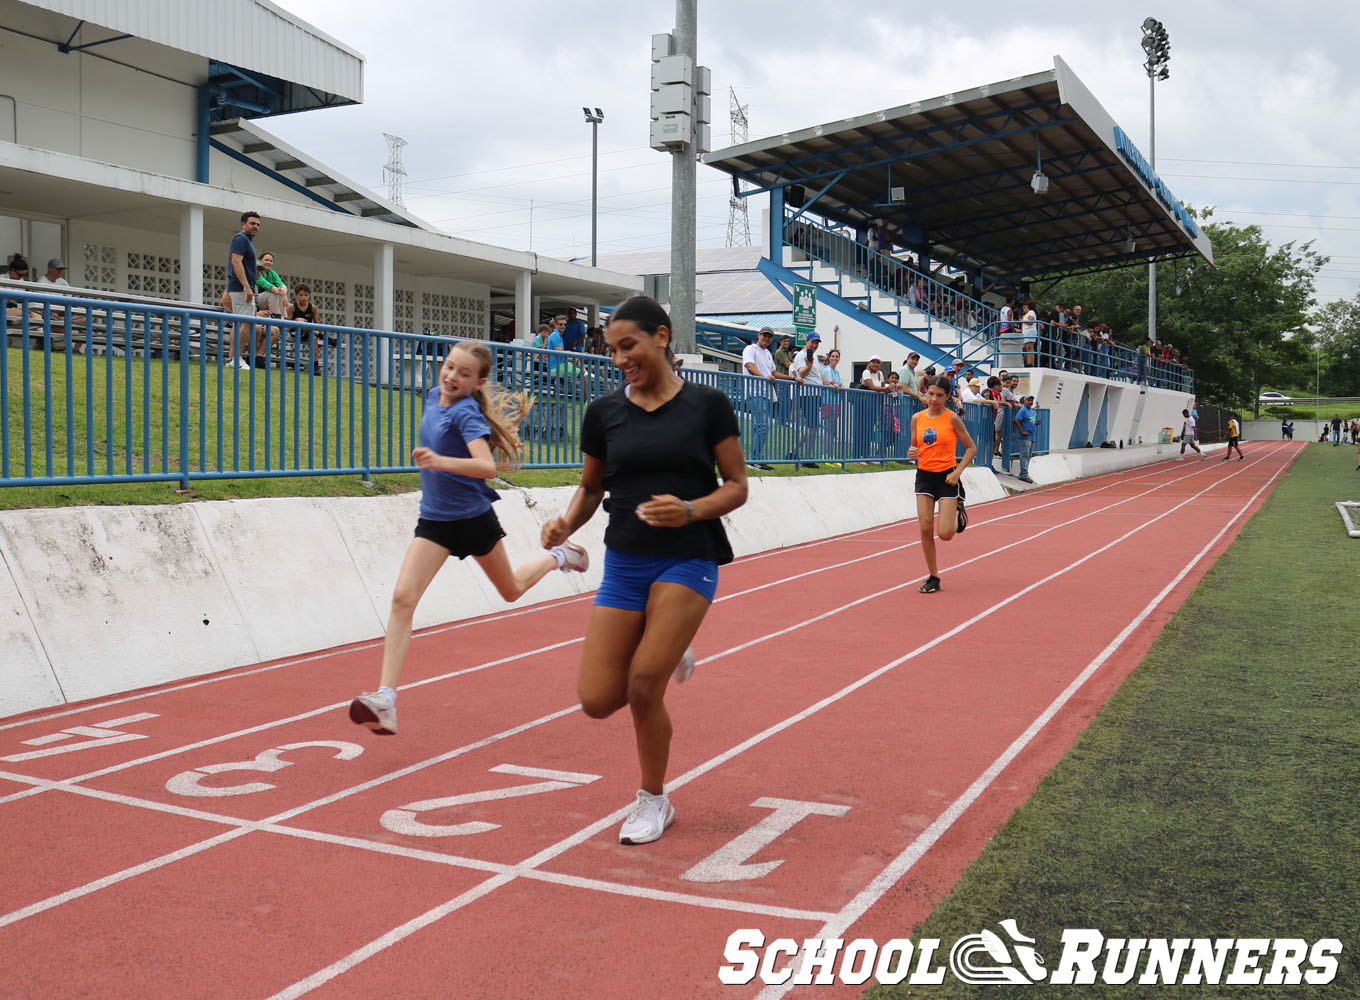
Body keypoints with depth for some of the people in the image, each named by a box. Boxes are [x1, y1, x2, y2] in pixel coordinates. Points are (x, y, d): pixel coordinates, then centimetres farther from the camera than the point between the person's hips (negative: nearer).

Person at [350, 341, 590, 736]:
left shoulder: (466, 413, -20)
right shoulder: (434, 396, 1)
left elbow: (487, 466, -36)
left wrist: (441, 461, -50)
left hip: (473, 517, -5)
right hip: (434, 520, 5)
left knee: (512, 590, 18)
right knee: (402, 597, -14)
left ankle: (557, 557, 51)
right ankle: (385, 698, -21)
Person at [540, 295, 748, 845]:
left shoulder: (707, 404, -3)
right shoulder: (604, 412, 4)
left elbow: (737, 486, -1)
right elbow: (590, 487, 14)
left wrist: (691, 510, -20)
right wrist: (565, 524, -7)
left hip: (688, 558, -4)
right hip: (625, 561, 4)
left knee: (642, 689, -14)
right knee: (597, 701, -3)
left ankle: (654, 801, 12)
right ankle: (669, 655, 30)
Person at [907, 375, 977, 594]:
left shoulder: (952, 418, -7)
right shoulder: (917, 418, 3)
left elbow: (971, 448, -2)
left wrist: (958, 471, -13)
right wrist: (911, 453, -10)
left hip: (947, 477, -3)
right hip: (924, 475, 3)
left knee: (945, 533, -8)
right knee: (925, 528, -4)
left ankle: (959, 516, 28)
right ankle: (933, 577, 9)